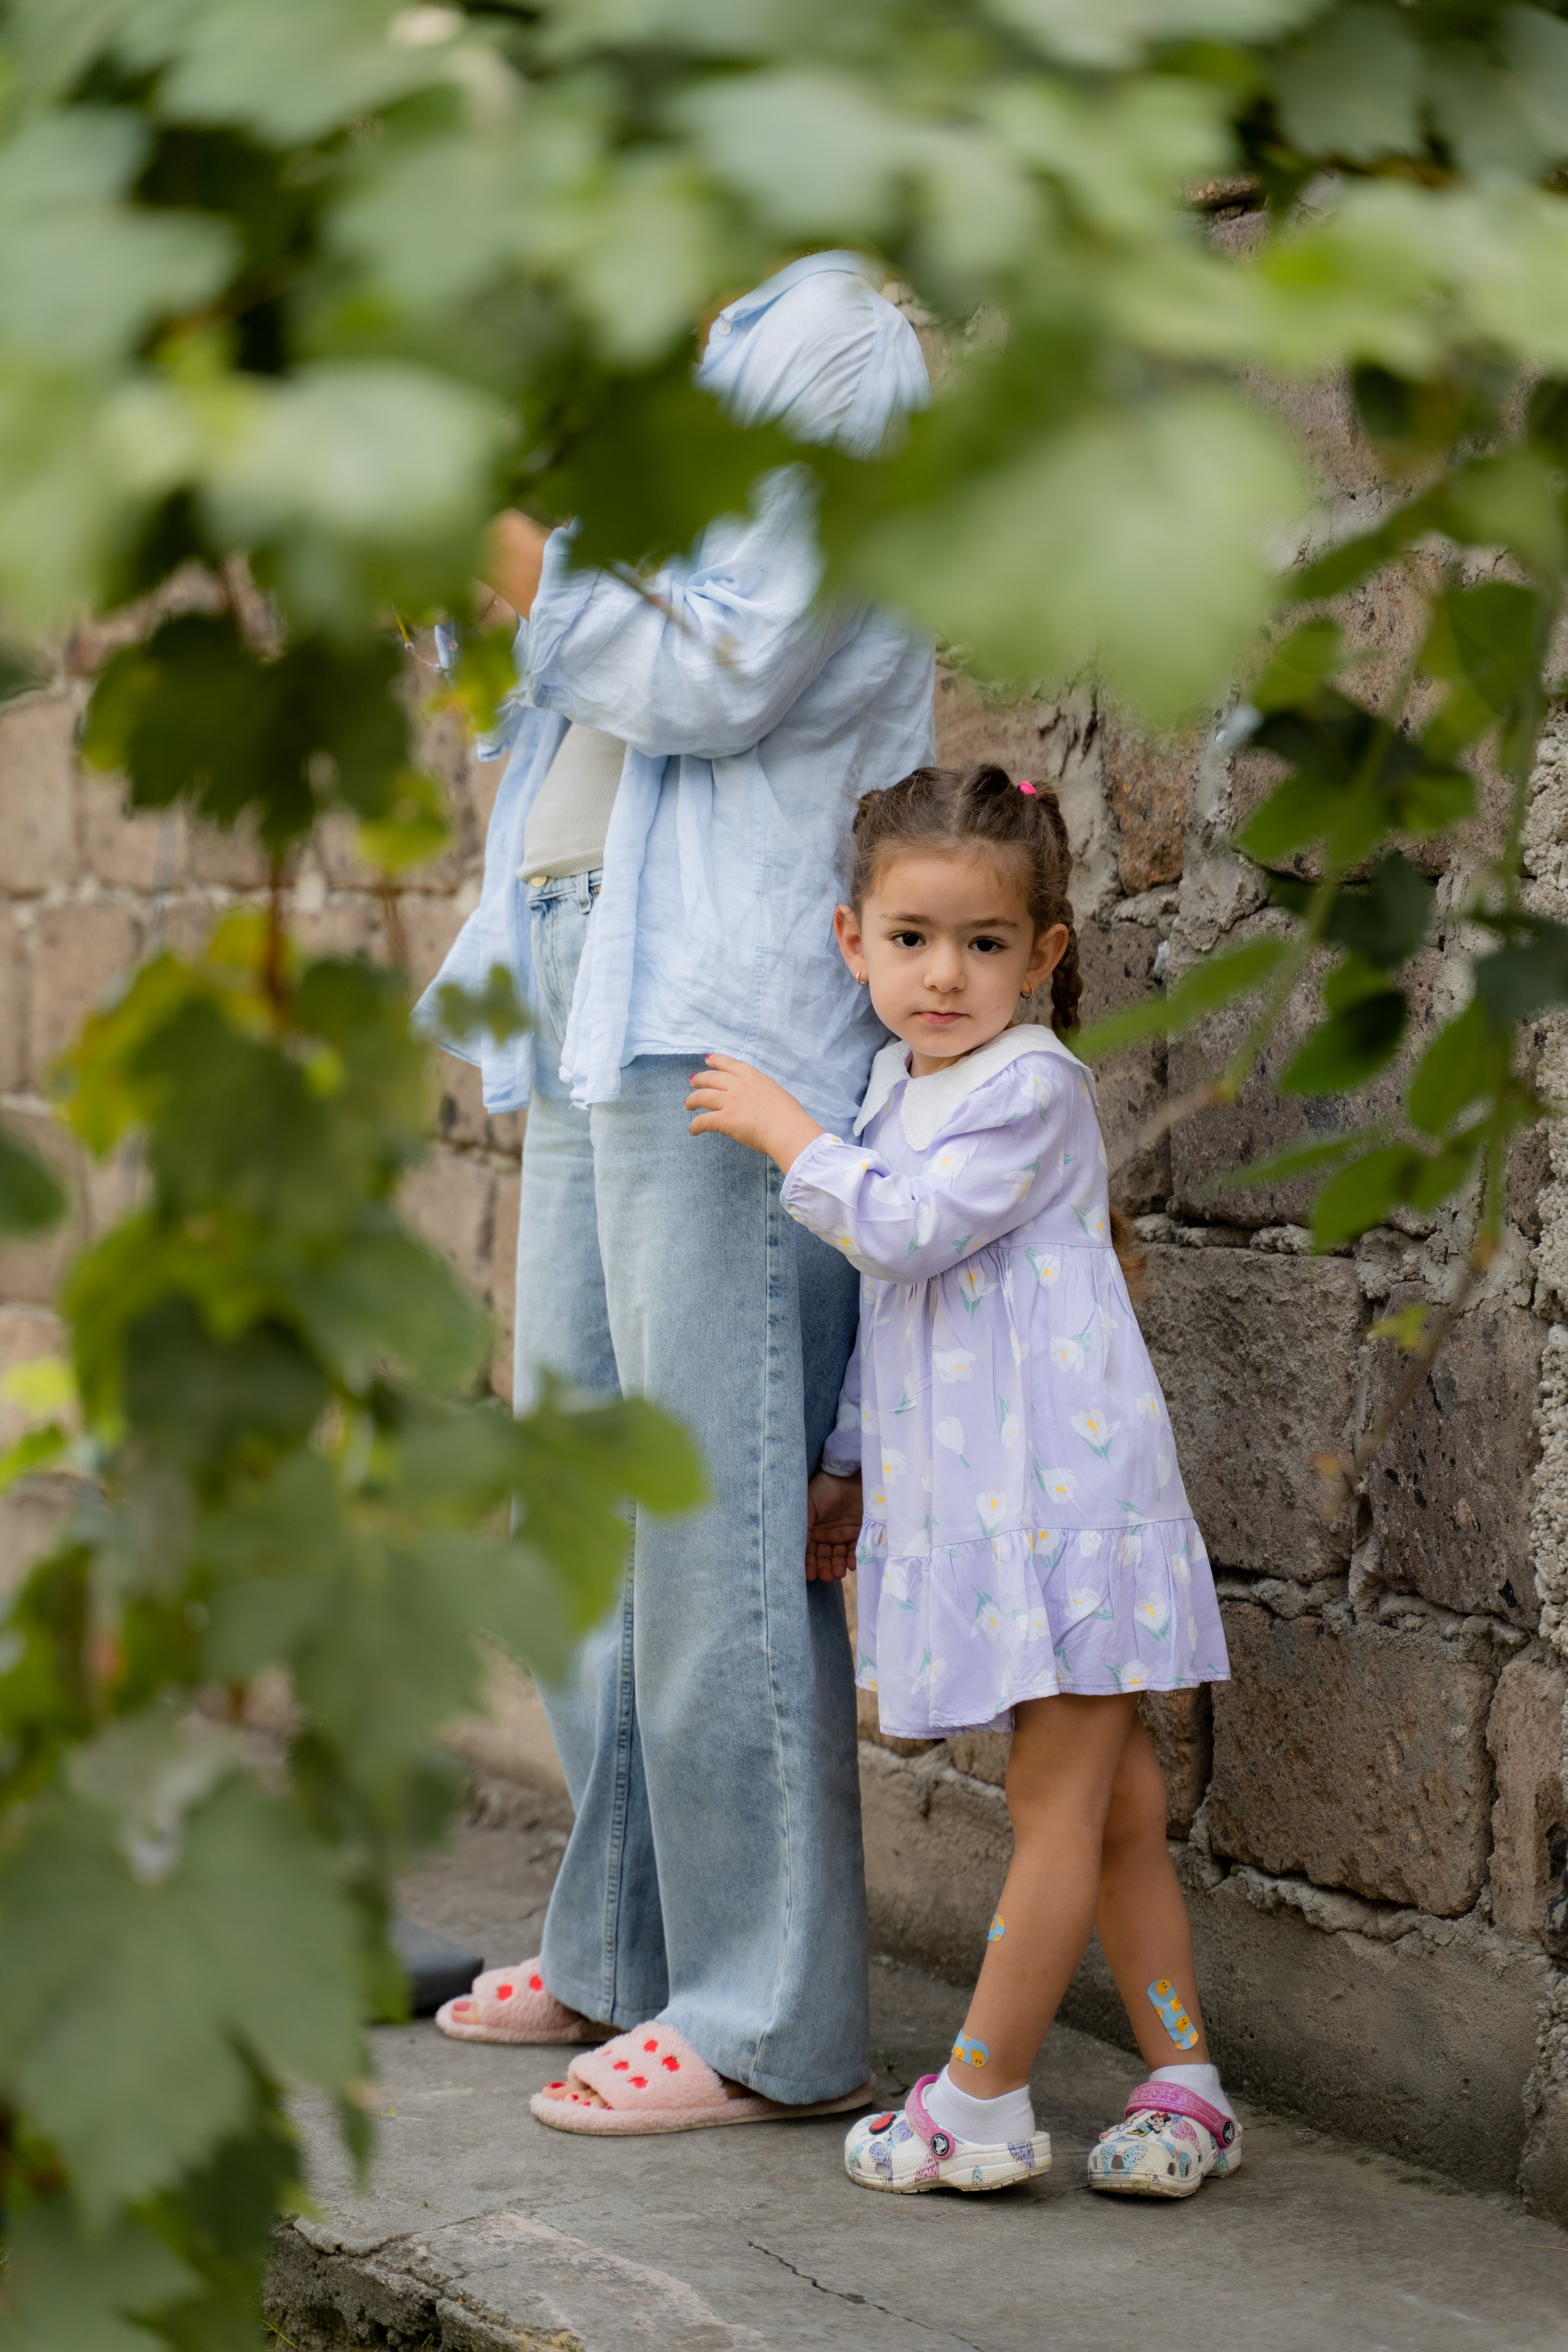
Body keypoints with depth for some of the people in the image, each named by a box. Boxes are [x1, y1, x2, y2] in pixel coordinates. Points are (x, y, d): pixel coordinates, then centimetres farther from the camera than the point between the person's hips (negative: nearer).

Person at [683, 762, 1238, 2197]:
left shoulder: (1031, 1085, -12)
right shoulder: (899, 1086, 16)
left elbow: (905, 1228, -22)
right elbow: (882, 1297, 23)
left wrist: (787, 1133, -10)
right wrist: (850, 1465, 25)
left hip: (1062, 1487, -9)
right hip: (970, 1496, 9)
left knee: (1059, 1804, -2)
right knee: (1115, 1808, 11)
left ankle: (980, 2105, 1)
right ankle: (1185, 2088, 15)